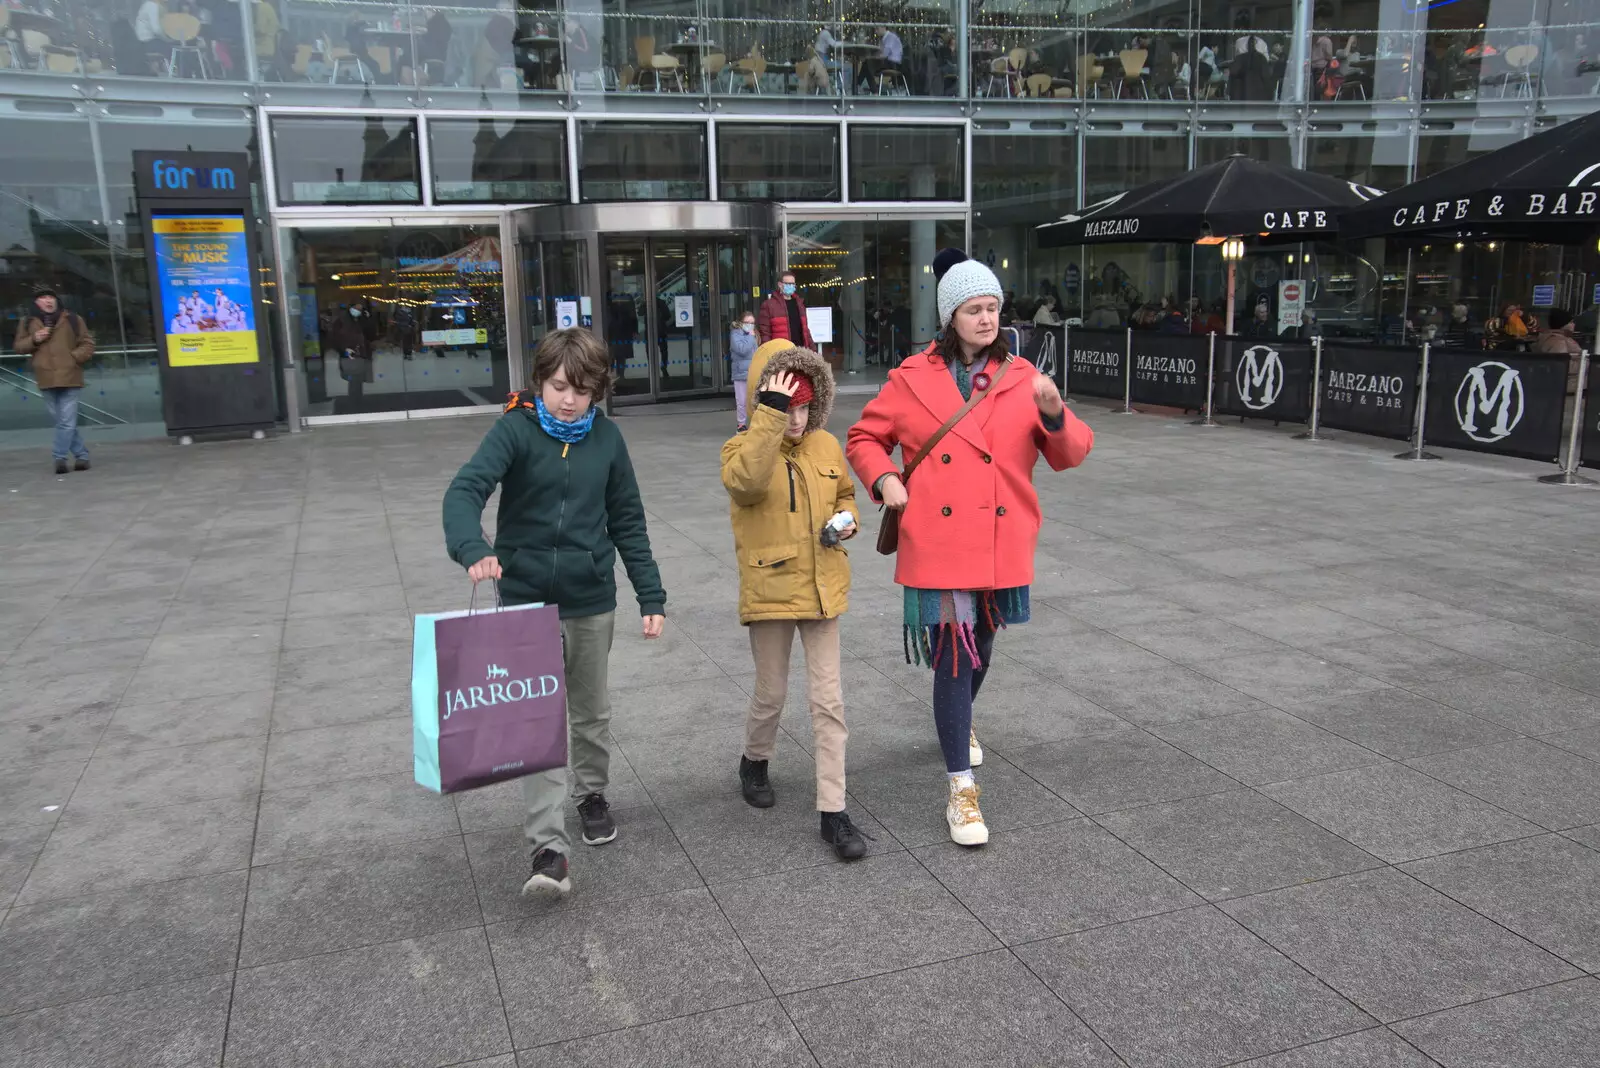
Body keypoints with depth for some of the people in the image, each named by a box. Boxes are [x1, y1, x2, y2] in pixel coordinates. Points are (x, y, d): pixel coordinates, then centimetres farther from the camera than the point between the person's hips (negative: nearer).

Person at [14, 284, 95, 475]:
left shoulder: (72, 319, 5)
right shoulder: (28, 322, 10)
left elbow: (88, 344, 6)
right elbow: (18, 346, 13)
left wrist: (73, 357, -9)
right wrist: (34, 340, -6)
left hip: (69, 378, -3)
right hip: (46, 380, 3)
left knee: (67, 421, -9)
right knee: (60, 421, 7)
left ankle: (59, 457, -5)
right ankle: (82, 455, 16)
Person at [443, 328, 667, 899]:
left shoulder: (606, 438, -1)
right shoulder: (516, 429, -10)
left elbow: (628, 522, 6)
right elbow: (466, 489, -23)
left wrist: (651, 596, 4)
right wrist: (472, 548, -44)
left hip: (593, 601, 3)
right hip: (528, 600, -3)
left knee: (591, 711, 19)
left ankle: (592, 793, 43)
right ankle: (548, 849, -1)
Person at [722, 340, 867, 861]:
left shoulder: (826, 446, 3)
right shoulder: (742, 449, -10)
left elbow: (844, 493, 21)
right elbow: (746, 479, -35)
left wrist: (846, 518, -2)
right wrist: (771, 414, -37)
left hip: (821, 590, 3)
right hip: (770, 590, -3)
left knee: (829, 701, 3)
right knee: (771, 694, 13)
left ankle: (833, 811, 10)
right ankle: (755, 761, 45)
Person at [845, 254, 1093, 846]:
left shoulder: (1021, 378, 2)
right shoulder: (913, 379, 0)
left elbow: (1071, 454, -1)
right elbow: (864, 439, 11)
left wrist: (1054, 415, -22)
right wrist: (884, 479, -9)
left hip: (1001, 544, 3)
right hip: (937, 543, -3)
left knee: (980, 648, 21)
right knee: (953, 655, -6)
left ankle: (960, 720, 54)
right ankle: (961, 789, 3)